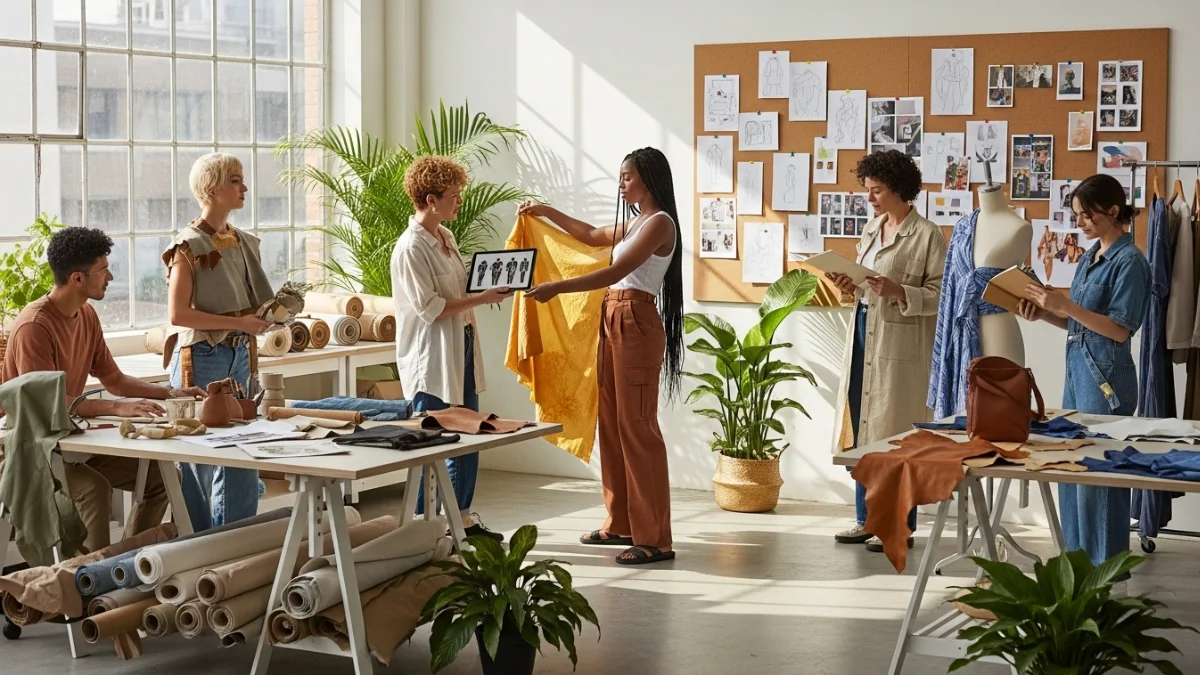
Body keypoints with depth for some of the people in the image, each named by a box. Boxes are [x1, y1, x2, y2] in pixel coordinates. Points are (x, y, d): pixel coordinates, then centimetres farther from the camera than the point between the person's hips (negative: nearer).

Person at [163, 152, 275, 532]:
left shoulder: (243, 242, 12)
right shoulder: (189, 247, -10)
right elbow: (177, 314, -16)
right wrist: (239, 323, -19)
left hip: (239, 356, 7)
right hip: (202, 360, -7)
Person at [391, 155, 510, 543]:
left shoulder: (445, 237, 11)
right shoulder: (411, 248, -17)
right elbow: (429, 308, -20)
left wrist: (488, 283, 5)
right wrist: (480, 299, -18)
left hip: (461, 350, 9)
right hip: (431, 357, -9)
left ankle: (463, 520, 25)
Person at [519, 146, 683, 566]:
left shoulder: (659, 222, -12)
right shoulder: (635, 222, 17)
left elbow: (616, 273, -22)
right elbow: (593, 236, 36)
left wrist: (557, 288, -25)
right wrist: (547, 213, 30)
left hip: (636, 325, -10)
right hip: (614, 323, 10)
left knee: (637, 427, -9)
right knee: (612, 424, 12)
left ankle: (654, 539, -7)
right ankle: (622, 524, 21)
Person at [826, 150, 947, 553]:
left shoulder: (926, 235, -9)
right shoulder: (872, 229, 14)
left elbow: (940, 295, -13)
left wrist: (899, 292, -24)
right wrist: (851, 288, 2)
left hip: (899, 343, -8)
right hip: (865, 332, 8)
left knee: (894, 433, -3)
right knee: (864, 429, 11)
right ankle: (867, 517, 21)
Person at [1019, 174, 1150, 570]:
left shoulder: (1128, 261, -12)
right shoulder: (1091, 257, 13)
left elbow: (1120, 330, -17)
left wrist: (1065, 306, -21)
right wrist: (1044, 314, 1)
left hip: (1106, 376, -9)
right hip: (1077, 369, 9)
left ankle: (1105, 568, 6)